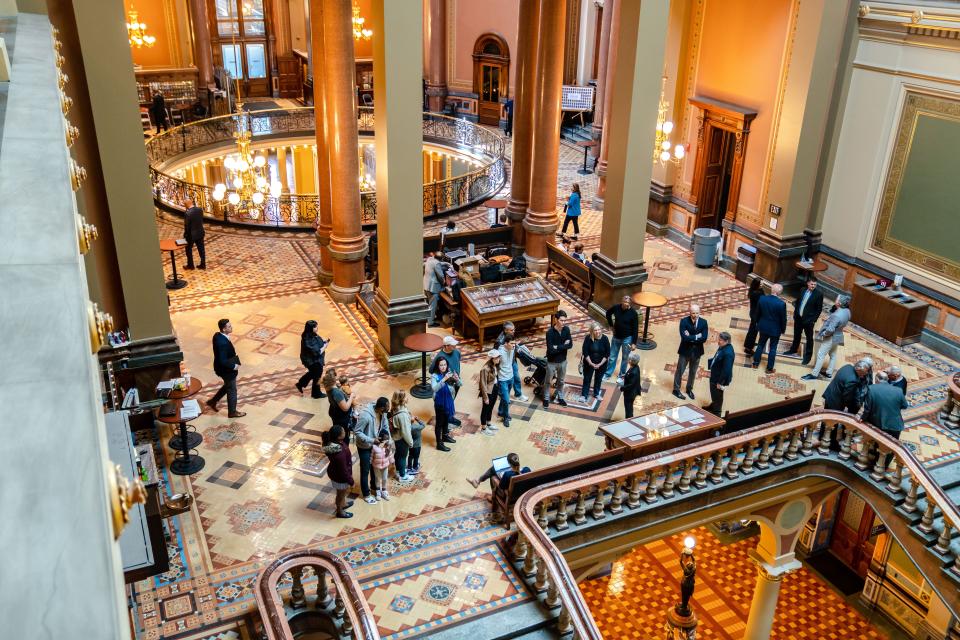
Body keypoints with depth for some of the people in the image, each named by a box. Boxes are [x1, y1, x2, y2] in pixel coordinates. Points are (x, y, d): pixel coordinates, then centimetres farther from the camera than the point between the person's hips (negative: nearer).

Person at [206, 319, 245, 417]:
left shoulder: (217, 335, -6)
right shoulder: (223, 343, -35)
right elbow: (223, 361, -31)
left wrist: (235, 360, 9)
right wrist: (234, 366, -18)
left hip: (222, 368, 9)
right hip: (227, 370, -9)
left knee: (227, 386, 30)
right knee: (232, 390, 12)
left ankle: (213, 401, 42)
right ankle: (232, 412, 31)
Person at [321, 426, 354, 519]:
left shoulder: (331, 443, -16)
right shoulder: (339, 453, -43)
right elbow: (343, 469, -30)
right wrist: (350, 481, -15)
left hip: (334, 471, 8)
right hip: (339, 476, -8)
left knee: (343, 491, 34)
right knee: (341, 493, 21)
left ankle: (343, 504, 61)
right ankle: (340, 512, 47)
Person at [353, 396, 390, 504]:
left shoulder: (383, 413, -14)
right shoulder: (365, 416, -36)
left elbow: (385, 427, 2)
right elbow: (357, 432, -27)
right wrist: (371, 440, -32)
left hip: (375, 444, 7)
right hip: (364, 446, -7)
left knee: (374, 467, 24)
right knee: (365, 470, 12)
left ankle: (374, 487, 48)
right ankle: (366, 495, 31)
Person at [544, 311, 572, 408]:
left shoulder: (566, 329, -10)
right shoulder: (550, 332, -25)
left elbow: (570, 345, -12)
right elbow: (551, 350, -28)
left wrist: (558, 347, -22)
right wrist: (563, 346, -22)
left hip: (563, 361, 4)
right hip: (552, 362, -4)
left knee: (561, 381, 22)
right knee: (548, 381, 16)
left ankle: (559, 397, 42)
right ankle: (546, 398, 35)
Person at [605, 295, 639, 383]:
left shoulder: (633, 313, -19)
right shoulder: (616, 307, -12)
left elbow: (635, 329, -13)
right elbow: (608, 313, 12)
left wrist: (634, 342, -13)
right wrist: (611, 324, 6)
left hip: (627, 338, -3)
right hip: (616, 337, 3)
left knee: (624, 358, 11)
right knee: (612, 357, 14)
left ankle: (621, 376, 28)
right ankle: (607, 374, 30)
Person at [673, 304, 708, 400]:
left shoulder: (703, 322, -7)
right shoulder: (684, 321, -15)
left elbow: (704, 338, -15)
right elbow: (684, 337, -24)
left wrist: (691, 337, -20)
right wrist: (696, 336, -18)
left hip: (697, 351, 3)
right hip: (685, 350, -3)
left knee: (693, 372, 17)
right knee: (680, 370, 9)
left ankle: (689, 389, 35)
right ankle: (676, 390, 24)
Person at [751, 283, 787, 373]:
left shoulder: (762, 298, -13)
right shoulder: (781, 304, -24)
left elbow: (757, 313, 0)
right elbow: (783, 318, -13)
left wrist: (758, 323, 17)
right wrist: (783, 329, 3)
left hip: (763, 326, 3)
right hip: (775, 329, -3)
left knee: (761, 345, 21)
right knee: (773, 348, 11)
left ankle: (756, 363, 31)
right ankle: (769, 368, 20)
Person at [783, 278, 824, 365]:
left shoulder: (819, 294, -14)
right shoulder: (803, 290, 0)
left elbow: (819, 309, -10)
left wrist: (814, 320, -12)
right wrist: (795, 313, 9)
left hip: (809, 320, -5)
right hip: (798, 318, 5)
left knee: (809, 338, 6)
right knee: (796, 335, 21)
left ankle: (808, 355, 17)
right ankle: (793, 350, 38)